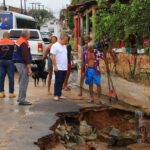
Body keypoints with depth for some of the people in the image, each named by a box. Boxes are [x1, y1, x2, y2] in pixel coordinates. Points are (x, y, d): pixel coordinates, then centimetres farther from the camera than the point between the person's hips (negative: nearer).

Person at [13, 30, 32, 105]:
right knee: (24, 82, -6)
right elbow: (26, 56, -22)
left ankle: (20, 98, 25)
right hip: (22, 63, -10)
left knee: (22, 81, 18)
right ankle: (22, 100, -3)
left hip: (18, 62, 10)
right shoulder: (24, 43, -18)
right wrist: (29, 68, -21)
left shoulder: (19, 41, 13)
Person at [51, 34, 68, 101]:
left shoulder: (64, 46, 16)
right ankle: (56, 95, -2)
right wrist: (55, 66, -20)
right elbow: (53, 56, -15)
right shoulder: (55, 46, -9)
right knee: (58, 82, -6)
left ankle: (59, 94, 17)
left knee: (62, 82, 10)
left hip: (64, 68, 8)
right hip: (58, 68, -8)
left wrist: (67, 65, 16)